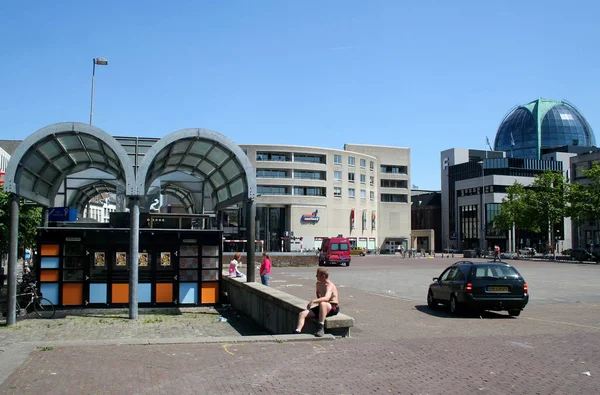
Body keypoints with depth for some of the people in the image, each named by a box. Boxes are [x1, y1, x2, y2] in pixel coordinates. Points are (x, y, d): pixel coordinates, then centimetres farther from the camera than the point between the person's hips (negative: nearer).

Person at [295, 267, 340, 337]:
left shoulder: (330, 286, -19)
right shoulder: (318, 284, 8)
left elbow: (326, 298, -38)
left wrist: (313, 301, -45)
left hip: (333, 307, -8)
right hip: (322, 308, 8)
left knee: (322, 304, -43)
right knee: (302, 314, -9)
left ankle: (321, 329, -39)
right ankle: (297, 332, -22)